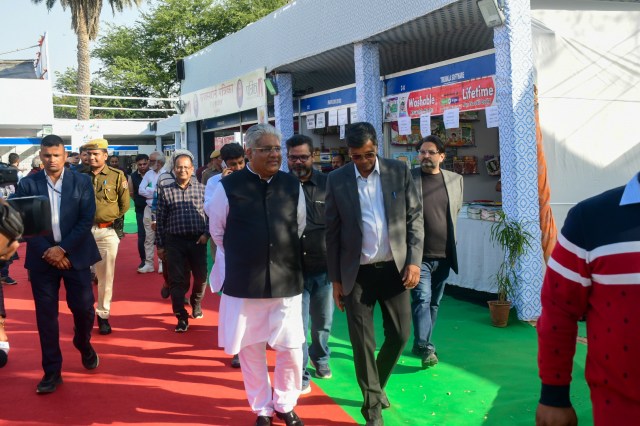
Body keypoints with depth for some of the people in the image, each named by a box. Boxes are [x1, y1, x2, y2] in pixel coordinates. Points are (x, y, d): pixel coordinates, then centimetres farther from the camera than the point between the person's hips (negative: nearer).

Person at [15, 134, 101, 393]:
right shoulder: (28, 184, 1)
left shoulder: (82, 182, 0)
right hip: (42, 258, 0)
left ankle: (83, 344, 35)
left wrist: (64, 249, -14)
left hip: (75, 255, 0)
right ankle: (52, 371, 13)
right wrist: (48, 251, -11)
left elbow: (87, 220, -5)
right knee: (46, 315, 3)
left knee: (84, 308, 2)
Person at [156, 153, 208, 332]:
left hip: (198, 240, 1)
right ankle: (182, 317, 9)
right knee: (177, 280, -1)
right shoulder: (165, 191, 4)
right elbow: (160, 220, 5)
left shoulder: (202, 189, 4)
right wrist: (160, 245, 4)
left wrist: (206, 233, -6)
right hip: (175, 242, -1)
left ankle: (196, 303, 38)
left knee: (201, 277, 9)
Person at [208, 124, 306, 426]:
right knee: (250, 351, 10)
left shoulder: (292, 186, 1)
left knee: (291, 350, 4)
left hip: (286, 281, 2)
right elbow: (217, 231, 6)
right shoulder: (228, 187, -8)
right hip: (244, 284, -2)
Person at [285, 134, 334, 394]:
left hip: (325, 267, 2)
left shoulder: (328, 185, -3)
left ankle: (320, 358, 44)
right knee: (298, 324, 1)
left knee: (323, 321, 18)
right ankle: (299, 375, 17)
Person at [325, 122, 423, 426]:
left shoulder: (399, 171, 0)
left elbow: (415, 217, 3)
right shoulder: (336, 180, -2)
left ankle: (377, 385, 35)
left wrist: (414, 260, -7)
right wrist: (335, 278, 2)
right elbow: (332, 232, 2)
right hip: (357, 273, -1)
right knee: (363, 343, 2)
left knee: (400, 334, 7)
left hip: (394, 268, 1)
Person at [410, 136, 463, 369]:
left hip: (444, 255, 5)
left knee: (434, 302, 13)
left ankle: (421, 345, 27)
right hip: (418, 254, -4)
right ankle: (425, 347, -7)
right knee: (422, 299, -11)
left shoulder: (455, 180, 6)